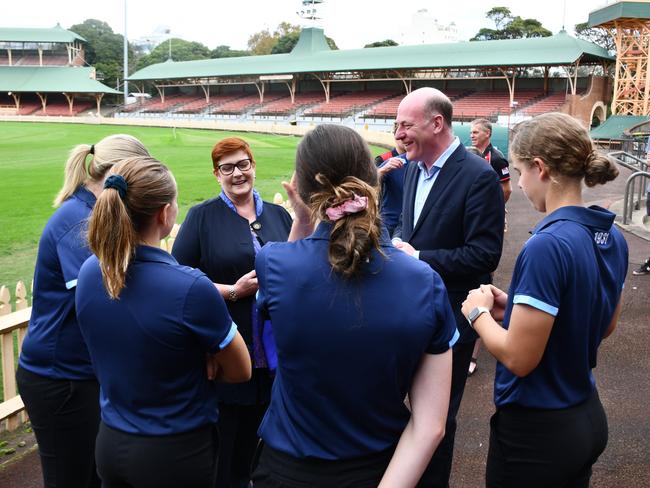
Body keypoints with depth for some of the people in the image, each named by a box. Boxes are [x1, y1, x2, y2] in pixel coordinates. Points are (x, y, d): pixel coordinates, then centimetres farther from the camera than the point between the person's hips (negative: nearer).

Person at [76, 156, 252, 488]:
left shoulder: (89, 272, -9)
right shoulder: (191, 287, -28)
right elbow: (240, 371, -12)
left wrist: (191, 359, -6)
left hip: (109, 443, 5)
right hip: (177, 451, -5)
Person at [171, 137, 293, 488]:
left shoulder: (278, 215, 10)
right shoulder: (202, 216, -2)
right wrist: (233, 291, -17)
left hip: (270, 355, 4)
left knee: (249, 447, 16)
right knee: (218, 453, 7)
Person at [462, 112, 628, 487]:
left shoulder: (547, 246, -27)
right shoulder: (612, 237, 0)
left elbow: (519, 358, -25)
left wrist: (479, 312, -8)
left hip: (537, 430, -8)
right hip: (588, 418, 8)